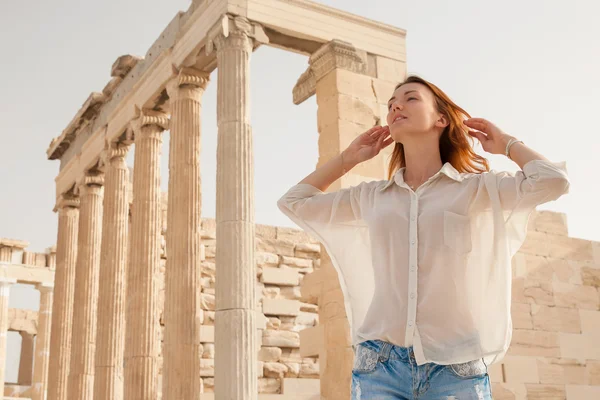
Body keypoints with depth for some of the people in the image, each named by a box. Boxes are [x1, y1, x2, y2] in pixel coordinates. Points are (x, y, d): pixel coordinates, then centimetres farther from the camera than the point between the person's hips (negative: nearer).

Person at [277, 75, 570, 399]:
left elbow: (553, 180, -10)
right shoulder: (370, 198, 14)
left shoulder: (475, 189, 5)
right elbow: (293, 203, 23)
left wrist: (506, 144, 8)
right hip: (379, 366, 2)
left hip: (456, 367, -2)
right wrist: (349, 157, 21)